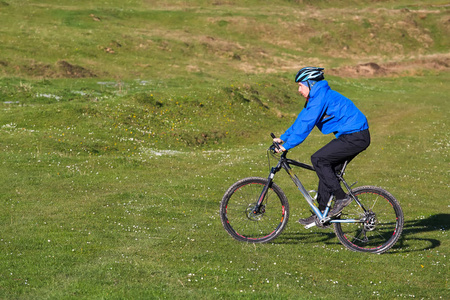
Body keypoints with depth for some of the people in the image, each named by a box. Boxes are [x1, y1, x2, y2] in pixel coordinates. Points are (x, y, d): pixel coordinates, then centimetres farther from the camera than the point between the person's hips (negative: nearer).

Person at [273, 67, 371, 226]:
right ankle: (322, 213, 14)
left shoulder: (321, 96, -16)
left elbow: (306, 125, -19)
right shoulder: (316, 97, 16)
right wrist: (283, 138, 22)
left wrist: (287, 145, -16)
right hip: (355, 137, 11)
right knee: (328, 170, 11)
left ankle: (341, 197, -9)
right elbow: (301, 120, 24)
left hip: (355, 137, -11)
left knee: (318, 159, -14)